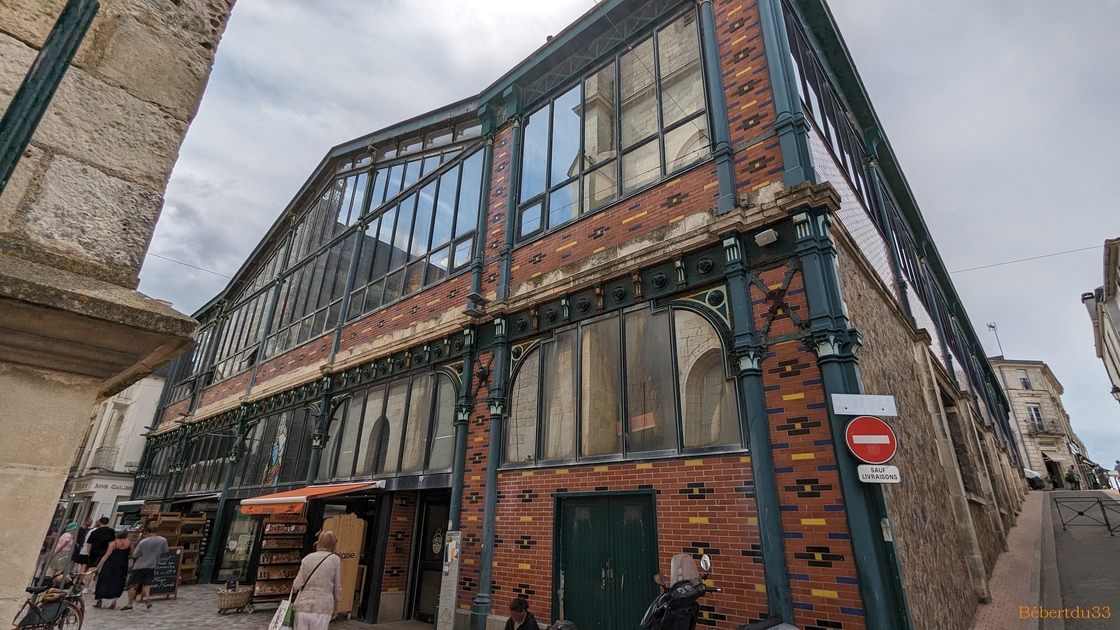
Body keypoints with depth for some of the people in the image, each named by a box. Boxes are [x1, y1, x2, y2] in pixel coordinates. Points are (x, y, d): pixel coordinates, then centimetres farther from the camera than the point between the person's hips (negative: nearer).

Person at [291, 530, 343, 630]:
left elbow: (297, 584, -1)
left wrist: (294, 588, 21)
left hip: (303, 606, 2)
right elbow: (337, 587, 3)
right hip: (322, 608, -2)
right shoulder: (335, 560, -2)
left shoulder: (307, 558, 3)